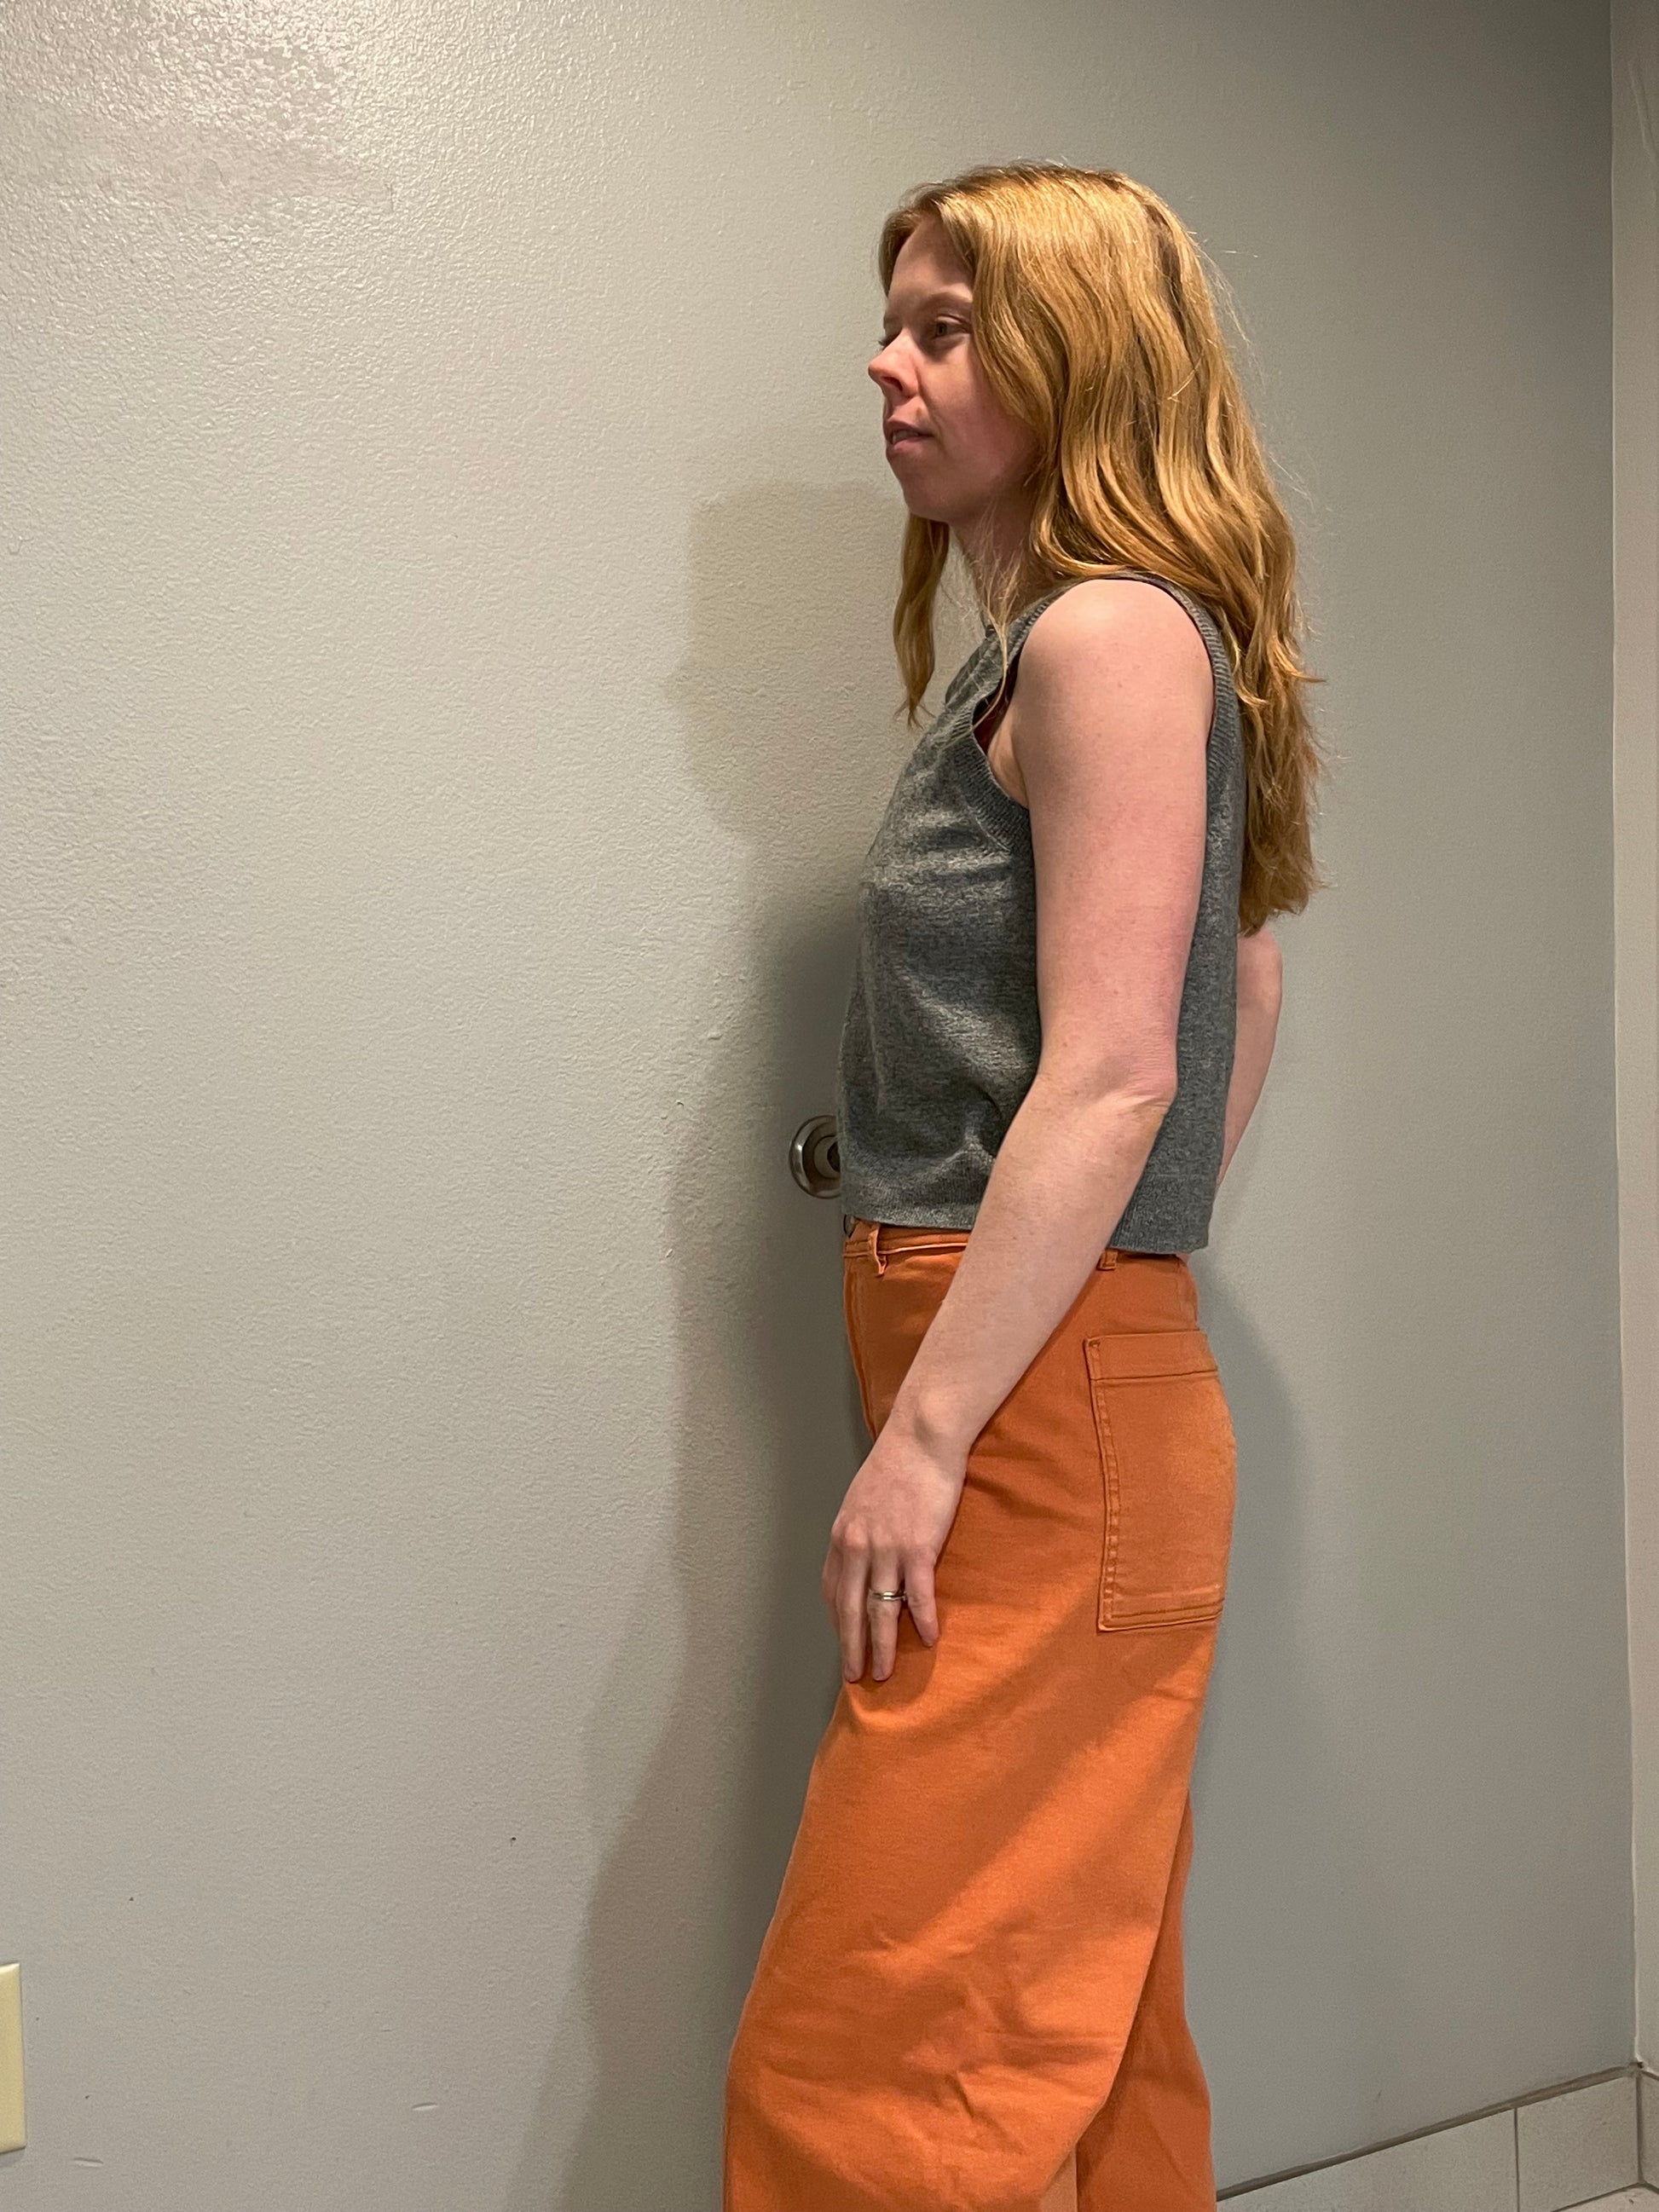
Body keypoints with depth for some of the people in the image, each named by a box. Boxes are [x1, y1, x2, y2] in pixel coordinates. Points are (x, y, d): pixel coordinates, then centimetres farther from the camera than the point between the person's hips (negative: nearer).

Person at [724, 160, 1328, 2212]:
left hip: (1044, 1416, -10)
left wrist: (924, 1435, -19)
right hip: (1055, 1412, 10)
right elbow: (1246, 985, 27)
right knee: (1091, 2039, 17)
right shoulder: (1047, 649, 19)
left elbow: (1111, 1079, -19)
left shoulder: (1112, 633, -10)